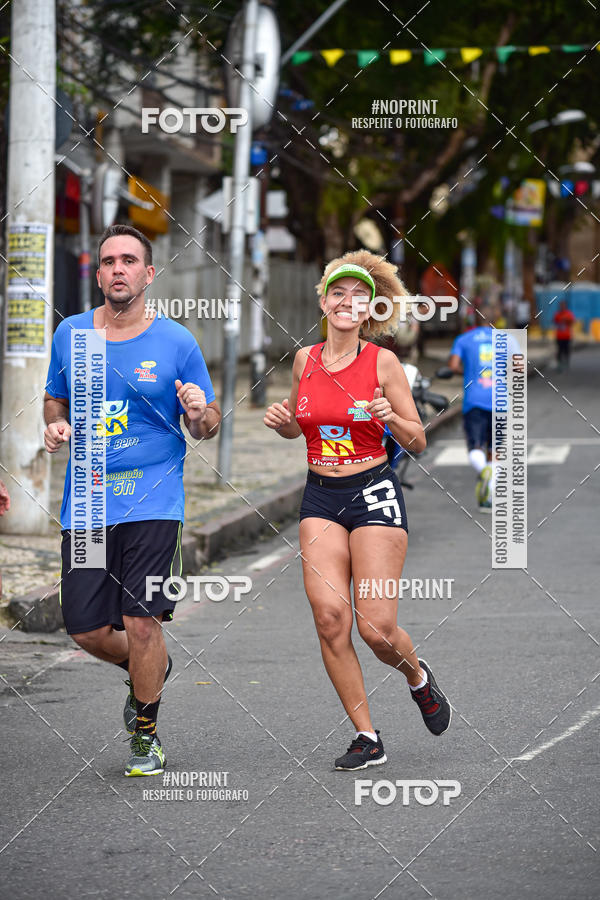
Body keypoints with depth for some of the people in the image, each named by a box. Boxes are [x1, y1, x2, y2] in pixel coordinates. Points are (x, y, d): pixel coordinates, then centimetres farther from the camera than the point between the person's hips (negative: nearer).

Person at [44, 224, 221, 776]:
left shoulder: (176, 342, -1)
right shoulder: (70, 334, 7)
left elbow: (208, 425, 5)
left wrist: (201, 412, -18)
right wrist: (56, 426, 0)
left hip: (151, 498, -3)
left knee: (141, 623, -9)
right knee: (86, 630, 2)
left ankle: (146, 733, 14)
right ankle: (148, 668, 35)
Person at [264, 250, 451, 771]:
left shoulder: (383, 362, -5)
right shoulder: (305, 359, 5)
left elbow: (418, 442, 0)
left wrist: (392, 418, -20)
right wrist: (282, 422, 0)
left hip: (374, 493, -3)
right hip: (321, 497, 3)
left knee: (377, 629, -10)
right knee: (329, 616, -12)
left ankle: (418, 676, 25)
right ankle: (367, 738, -1)